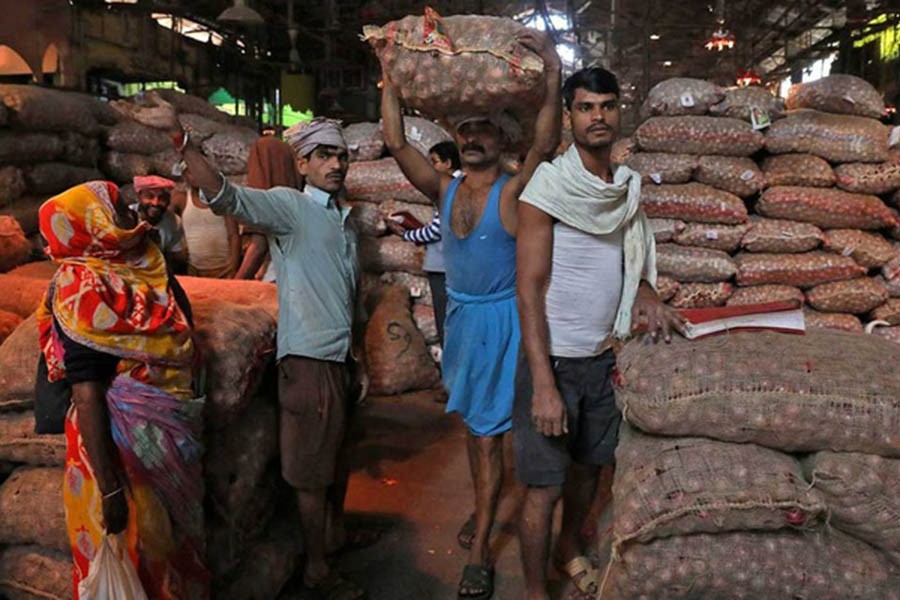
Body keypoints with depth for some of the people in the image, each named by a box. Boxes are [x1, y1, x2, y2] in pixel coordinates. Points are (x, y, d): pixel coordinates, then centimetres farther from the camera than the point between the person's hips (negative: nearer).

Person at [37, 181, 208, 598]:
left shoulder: (139, 269, 2)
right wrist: (108, 488, -23)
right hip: (123, 448, -7)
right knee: (131, 552, 12)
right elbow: (87, 398, -23)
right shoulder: (82, 290, -20)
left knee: (174, 541, 23)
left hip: (170, 438, 7)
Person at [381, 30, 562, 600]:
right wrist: (392, 77, -8)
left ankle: (481, 550, 8)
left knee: (488, 435, -2)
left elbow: (545, 146, -31)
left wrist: (553, 73, -39)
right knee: (473, 424, 19)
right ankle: (482, 508, 38)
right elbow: (396, 142, -5)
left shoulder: (512, 192, -13)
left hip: (499, 321, -5)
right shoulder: (445, 189, 2)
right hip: (460, 316, 6)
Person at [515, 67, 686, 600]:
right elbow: (530, 287, -17)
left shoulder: (629, 187, 5)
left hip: (604, 357, 6)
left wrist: (645, 291, -2)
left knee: (590, 465, 20)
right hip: (554, 358, -6)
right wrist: (543, 383, -21)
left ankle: (570, 547, 45)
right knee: (544, 486, 1)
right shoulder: (548, 186, -14)